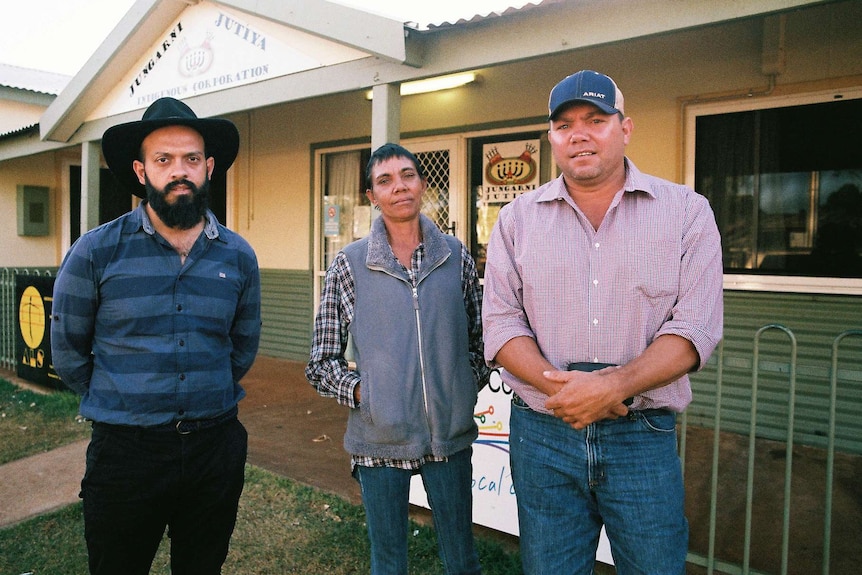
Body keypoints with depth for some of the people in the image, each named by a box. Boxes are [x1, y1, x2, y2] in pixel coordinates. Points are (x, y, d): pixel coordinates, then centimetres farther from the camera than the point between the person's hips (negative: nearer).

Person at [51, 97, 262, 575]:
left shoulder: (239, 256, 0)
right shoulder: (96, 251, -8)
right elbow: (68, 351, 3)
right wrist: (117, 405, 9)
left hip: (216, 448, 3)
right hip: (125, 448, -2)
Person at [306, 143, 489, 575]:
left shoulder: (457, 258, 3)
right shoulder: (349, 264, -3)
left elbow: (478, 340, 13)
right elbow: (322, 362, 1)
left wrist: (467, 386, 0)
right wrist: (360, 392, -13)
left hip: (449, 435, 2)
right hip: (379, 437, -1)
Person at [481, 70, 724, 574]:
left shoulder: (687, 211, 0)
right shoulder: (517, 219, 5)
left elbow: (695, 327, -8)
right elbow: (501, 323, 0)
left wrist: (615, 386, -22)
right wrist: (556, 384, -17)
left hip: (643, 438, -1)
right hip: (541, 435, 2)